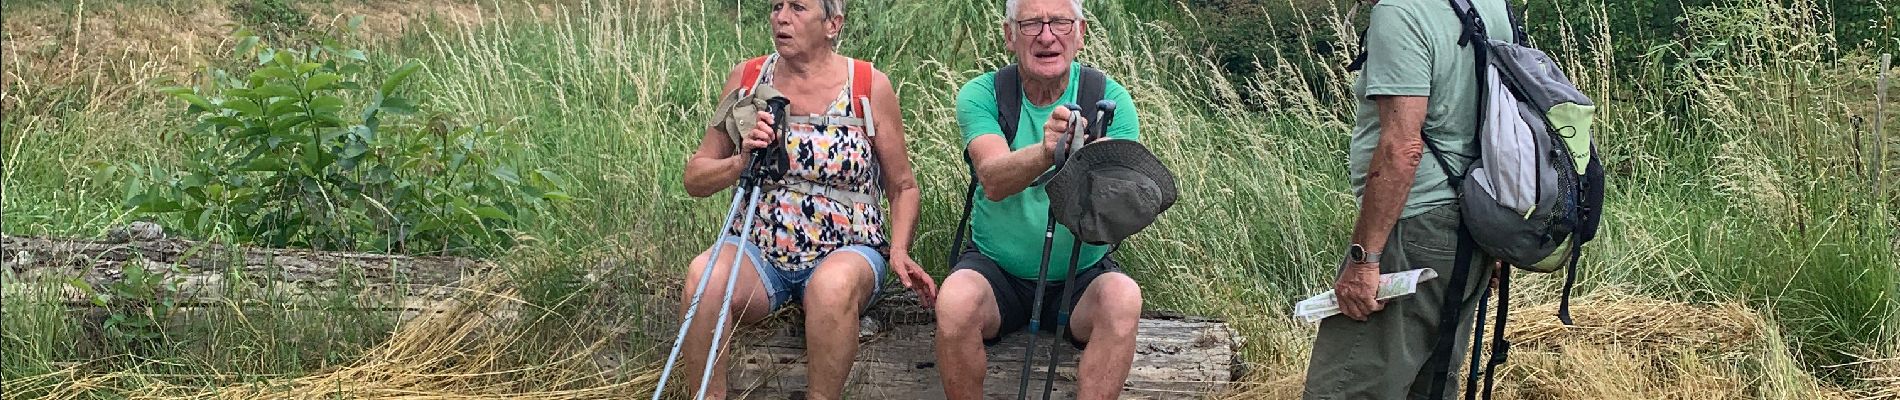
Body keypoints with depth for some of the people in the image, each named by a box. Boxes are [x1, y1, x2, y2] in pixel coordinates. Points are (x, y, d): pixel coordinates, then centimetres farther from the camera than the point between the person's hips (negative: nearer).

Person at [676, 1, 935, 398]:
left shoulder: (870, 86, 0)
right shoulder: (746, 78, 6)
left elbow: (902, 187, 7)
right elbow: (695, 178, 9)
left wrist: (899, 253, -9)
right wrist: (741, 162, -12)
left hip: (847, 250, -2)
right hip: (758, 252, 2)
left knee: (833, 284, -38)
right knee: (703, 273, -31)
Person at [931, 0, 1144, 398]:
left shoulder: (1110, 99, -4)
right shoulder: (981, 95, -5)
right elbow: (993, 180, -24)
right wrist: (1044, 153, -46)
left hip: (1082, 273, 1)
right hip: (997, 270, 0)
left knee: (1123, 296, -31)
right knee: (956, 299, -31)